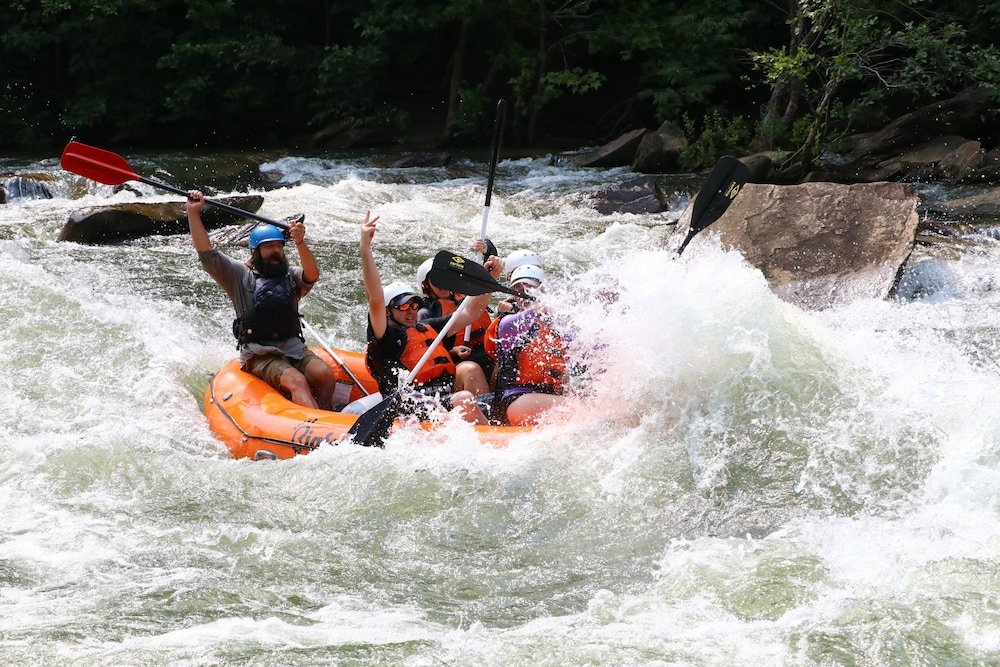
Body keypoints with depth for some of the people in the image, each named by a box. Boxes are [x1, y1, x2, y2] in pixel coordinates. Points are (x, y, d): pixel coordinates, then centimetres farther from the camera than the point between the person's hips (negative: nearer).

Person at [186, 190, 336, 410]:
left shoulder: (291, 277, 14)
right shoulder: (241, 276, 8)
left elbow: (312, 275, -8)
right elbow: (207, 253, 0)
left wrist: (300, 243, -26)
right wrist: (193, 212, -8)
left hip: (293, 348, 4)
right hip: (259, 355, -4)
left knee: (325, 375, -24)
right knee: (297, 381, -30)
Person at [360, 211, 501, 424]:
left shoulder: (428, 327, 27)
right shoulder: (385, 336, 5)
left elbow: (471, 313, 30)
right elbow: (375, 299, -11)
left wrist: (490, 278, 18)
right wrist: (365, 248, -18)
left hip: (446, 399, 7)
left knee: (469, 368, -15)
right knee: (463, 400, -30)